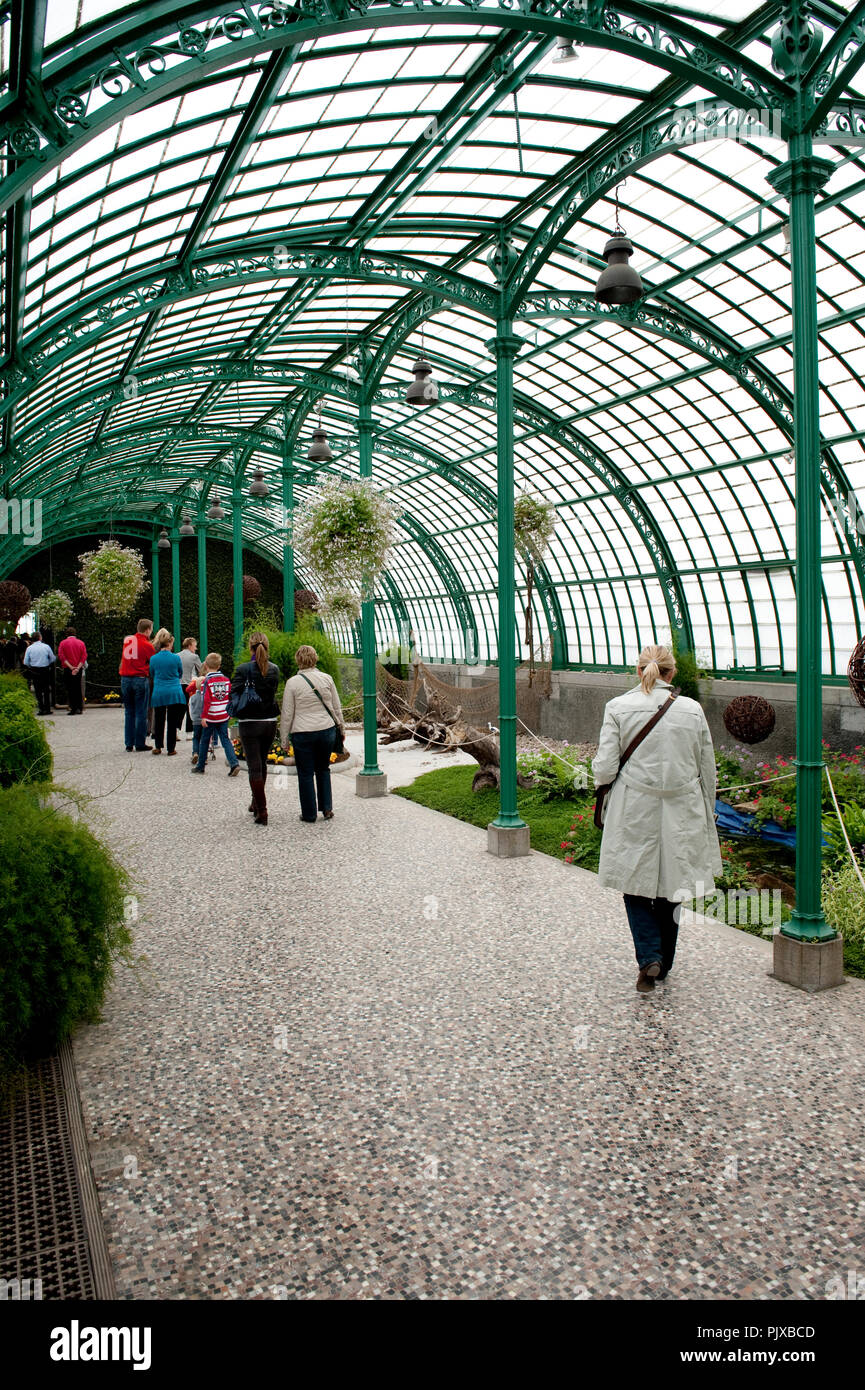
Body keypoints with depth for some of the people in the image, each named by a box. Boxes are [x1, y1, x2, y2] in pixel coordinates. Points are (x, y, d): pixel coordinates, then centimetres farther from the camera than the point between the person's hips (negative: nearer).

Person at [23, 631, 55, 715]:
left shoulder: (29, 648, -3)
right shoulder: (46, 646, -5)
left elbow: (26, 662, -1)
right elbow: (53, 659, 0)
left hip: (35, 671, 0)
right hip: (45, 670, 0)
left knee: (38, 691, 5)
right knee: (46, 690, 9)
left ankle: (41, 709, 1)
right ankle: (47, 709, 9)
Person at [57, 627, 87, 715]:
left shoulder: (63, 643, 1)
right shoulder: (81, 643, 5)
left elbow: (61, 656, -8)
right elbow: (84, 656, -5)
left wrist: (70, 667, -12)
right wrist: (78, 667, -11)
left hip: (67, 669, -2)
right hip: (78, 670, 2)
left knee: (70, 689, 0)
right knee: (78, 688, 9)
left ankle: (73, 708, -6)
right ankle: (79, 708, 8)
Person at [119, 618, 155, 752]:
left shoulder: (127, 639, 8)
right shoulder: (147, 645, -7)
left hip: (125, 679, 5)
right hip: (140, 679, -5)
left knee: (129, 712, 12)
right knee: (141, 713, 1)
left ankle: (129, 744, 14)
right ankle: (140, 744, 4)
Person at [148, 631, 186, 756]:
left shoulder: (153, 659, -2)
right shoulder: (175, 658, -7)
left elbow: (152, 674, 13)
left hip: (158, 693, 2)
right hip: (174, 693, -1)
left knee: (159, 721, 14)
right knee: (172, 722, 5)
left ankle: (157, 747, 18)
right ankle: (171, 749, 9)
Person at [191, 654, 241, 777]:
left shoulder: (207, 681, -11)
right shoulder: (226, 680, 3)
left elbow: (206, 700, -16)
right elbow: (231, 697, 8)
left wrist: (203, 716, -13)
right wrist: (229, 712, 19)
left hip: (211, 717, -4)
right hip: (224, 716, 4)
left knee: (204, 740, 10)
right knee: (225, 740, 6)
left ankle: (200, 766, 20)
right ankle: (234, 763, -11)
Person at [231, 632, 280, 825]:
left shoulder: (243, 669, -12)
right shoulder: (274, 669, 0)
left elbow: (234, 695, -16)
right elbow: (272, 692, 9)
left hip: (249, 724, -4)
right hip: (270, 721, 4)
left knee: (254, 767, -1)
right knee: (262, 763, 20)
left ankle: (261, 812, -5)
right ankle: (256, 802, 34)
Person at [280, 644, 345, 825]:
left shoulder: (292, 683, -7)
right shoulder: (326, 678, 0)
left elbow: (287, 714, -3)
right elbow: (337, 707, 7)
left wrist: (285, 738, 5)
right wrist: (341, 727, 20)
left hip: (303, 734, -3)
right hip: (327, 730, 3)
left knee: (305, 774, 8)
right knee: (323, 770, 19)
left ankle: (310, 814, 14)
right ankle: (327, 808, 16)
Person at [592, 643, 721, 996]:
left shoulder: (619, 707, -8)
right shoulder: (692, 710, -1)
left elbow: (605, 769, -10)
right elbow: (707, 772, 5)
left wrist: (600, 774, 14)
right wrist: (705, 817, 18)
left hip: (634, 812, -2)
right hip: (681, 814, 2)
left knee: (635, 885, 12)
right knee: (671, 887, 17)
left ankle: (649, 957, -6)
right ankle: (664, 964, 30)